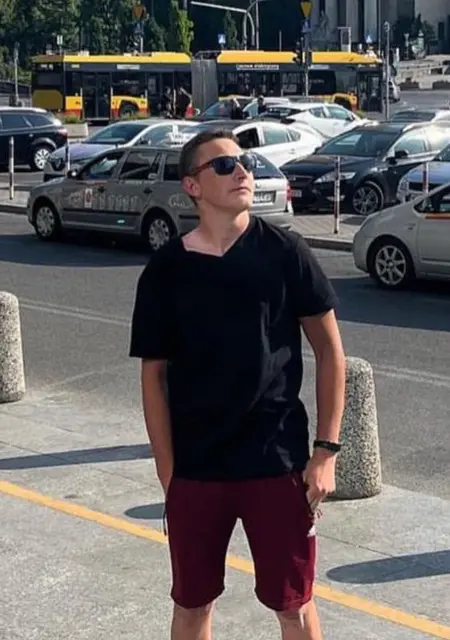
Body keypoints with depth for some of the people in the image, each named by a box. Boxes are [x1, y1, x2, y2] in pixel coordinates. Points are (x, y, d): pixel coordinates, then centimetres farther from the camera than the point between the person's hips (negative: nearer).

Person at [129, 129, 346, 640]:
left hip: (278, 463, -1)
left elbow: (329, 349, 1)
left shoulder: (284, 252, -4)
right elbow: (154, 373, 3)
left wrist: (326, 449, -4)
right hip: (195, 468, 1)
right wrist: (168, 472, -2)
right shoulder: (166, 269, -3)